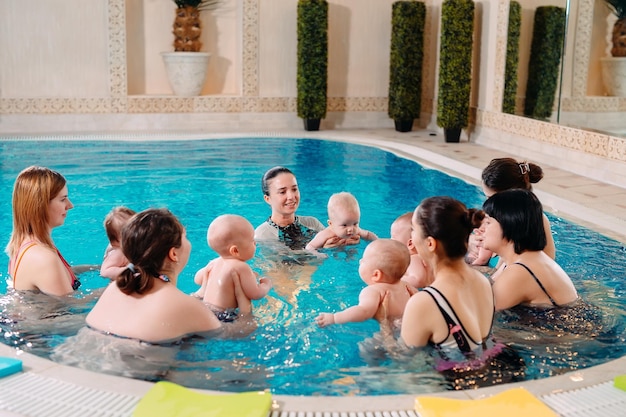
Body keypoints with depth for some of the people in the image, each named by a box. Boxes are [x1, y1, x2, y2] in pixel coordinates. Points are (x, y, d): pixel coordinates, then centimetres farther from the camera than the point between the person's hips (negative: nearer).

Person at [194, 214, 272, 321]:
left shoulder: (214, 263, 9)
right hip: (222, 316, -8)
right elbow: (255, 294, -14)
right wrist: (266, 284, 7)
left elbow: (198, 279, 24)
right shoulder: (241, 268, -15)